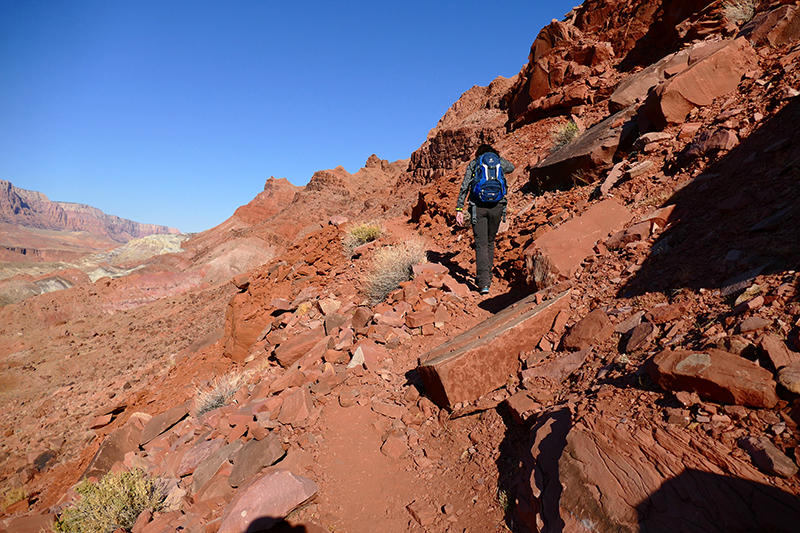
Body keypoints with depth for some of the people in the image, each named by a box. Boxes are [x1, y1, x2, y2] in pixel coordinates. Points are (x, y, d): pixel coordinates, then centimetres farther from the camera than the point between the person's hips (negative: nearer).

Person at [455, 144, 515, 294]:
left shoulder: (473, 164, 12)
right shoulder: (500, 162, 16)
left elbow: (464, 187, 2)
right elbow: (511, 168, 41)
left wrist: (459, 209, 0)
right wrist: (498, 157, 38)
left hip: (478, 206, -2)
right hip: (497, 206, 2)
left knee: (481, 244, -3)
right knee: (490, 242, 18)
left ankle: (483, 282, -13)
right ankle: (488, 277, 25)